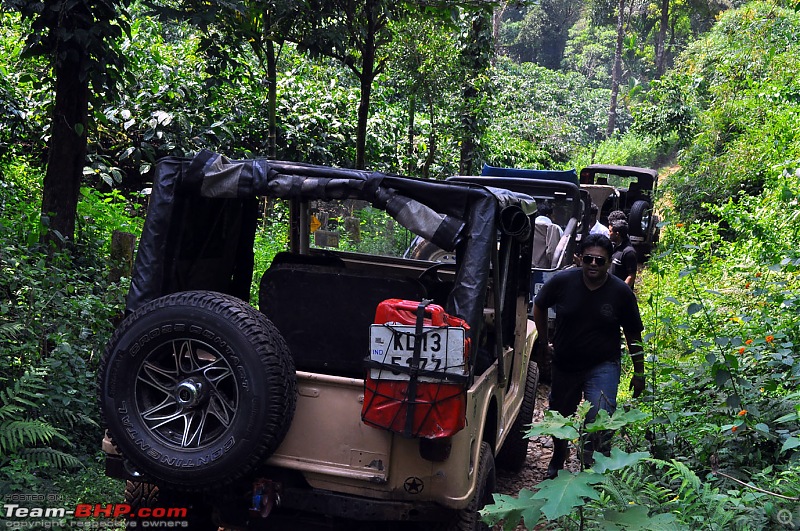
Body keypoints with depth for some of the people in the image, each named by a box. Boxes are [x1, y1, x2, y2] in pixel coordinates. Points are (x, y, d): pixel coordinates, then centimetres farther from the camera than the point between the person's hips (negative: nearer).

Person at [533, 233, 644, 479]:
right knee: (559, 416, 20)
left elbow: (633, 336, -3)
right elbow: (539, 306, 6)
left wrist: (639, 373, 1)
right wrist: (544, 341, 9)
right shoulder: (562, 281, -14)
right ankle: (557, 459, 48)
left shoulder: (621, 293, -14)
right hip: (564, 364, 2)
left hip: (603, 365, -2)